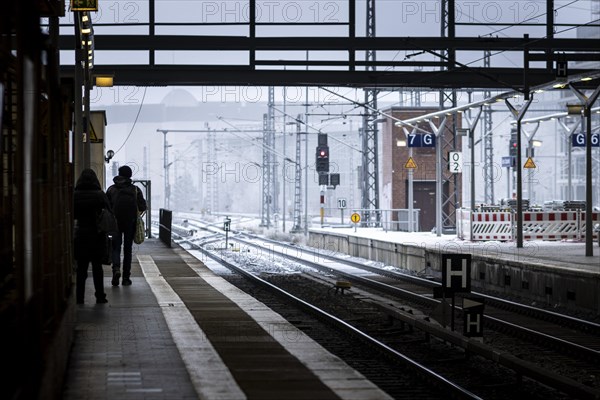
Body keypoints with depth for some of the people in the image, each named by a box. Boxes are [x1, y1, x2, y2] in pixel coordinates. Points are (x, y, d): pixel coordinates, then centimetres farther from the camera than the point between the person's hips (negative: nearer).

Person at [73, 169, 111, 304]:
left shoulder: (75, 195, -5)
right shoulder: (100, 195, -8)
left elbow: (71, 215, -1)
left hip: (80, 234, 1)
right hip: (97, 235, -1)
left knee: (81, 268, 7)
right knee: (97, 267, 8)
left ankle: (79, 297, 4)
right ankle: (100, 296, 8)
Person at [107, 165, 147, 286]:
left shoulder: (111, 189, -1)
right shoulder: (135, 190, -4)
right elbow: (142, 207, -6)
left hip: (115, 222, 0)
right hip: (131, 222, 0)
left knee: (116, 247, 6)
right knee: (127, 249, 8)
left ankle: (116, 268, -22)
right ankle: (126, 277, 8)